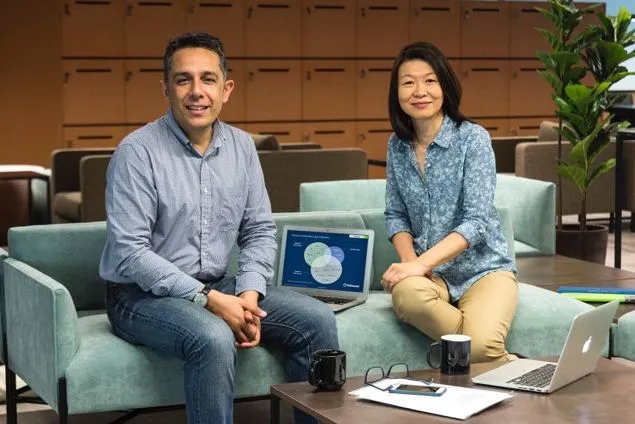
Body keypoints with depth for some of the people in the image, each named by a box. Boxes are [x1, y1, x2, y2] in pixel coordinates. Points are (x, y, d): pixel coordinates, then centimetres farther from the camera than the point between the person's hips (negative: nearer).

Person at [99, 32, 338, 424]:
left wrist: (249, 294, -10)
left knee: (317, 320, -9)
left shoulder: (242, 146, 5)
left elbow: (260, 231, 9)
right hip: (143, 294, -6)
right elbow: (130, 252, -19)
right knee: (213, 339, -35)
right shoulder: (137, 152, -14)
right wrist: (207, 299, -23)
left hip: (218, 287, 6)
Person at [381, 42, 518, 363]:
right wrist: (409, 260, -7)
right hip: (430, 272, 4)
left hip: (483, 268, -4)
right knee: (406, 293, -35)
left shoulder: (472, 138, -8)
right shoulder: (397, 145, 6)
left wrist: (422, 262, -25)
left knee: (481, 346, -35)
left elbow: (477, 221, -16)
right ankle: (502, 360, -16)